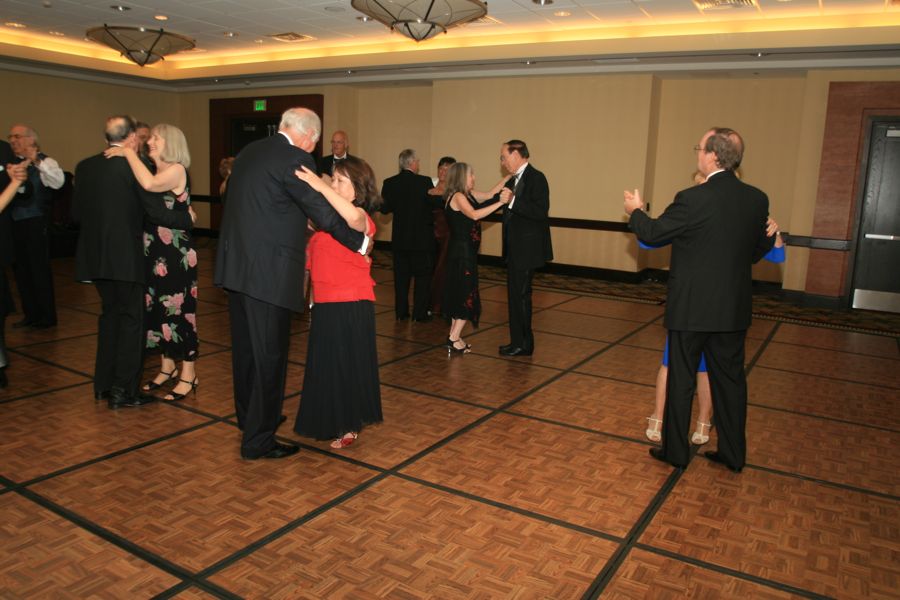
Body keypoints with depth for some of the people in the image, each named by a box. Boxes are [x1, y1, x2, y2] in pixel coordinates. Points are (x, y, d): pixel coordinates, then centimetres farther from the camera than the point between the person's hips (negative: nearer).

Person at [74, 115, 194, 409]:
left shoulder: (84, 167, 6)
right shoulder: (134, 166, -13)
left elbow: (79, 209, 12)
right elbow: (157, 212, -14)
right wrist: (188, 218, 2)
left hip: (94, 254, 6)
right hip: (125, 255, -6)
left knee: (110, 314, 19)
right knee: (131, 320, 4)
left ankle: (103, 384, 27)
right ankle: (124, 390, 8)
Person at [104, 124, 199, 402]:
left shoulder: (176, 170, -12)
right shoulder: (156, 171, 13)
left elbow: (149, 184, -30)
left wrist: (128, 153, -21)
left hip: (176, 253, -8)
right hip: (154, 251, 8)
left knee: (178, 309, -2)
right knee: (157, 308, 13)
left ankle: (188, 375, 9)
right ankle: (167, 368, 27)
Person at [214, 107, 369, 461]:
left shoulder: (249, 152, 13)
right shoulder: (295, 159, -14)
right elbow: (324, 213, -13)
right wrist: (360, 242, -1)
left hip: (235, 267, 9)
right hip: (269, 273, -9)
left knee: (246, 348, 20)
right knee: (269, 356, 2)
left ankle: (250, 418, 39)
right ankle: (258, 441, 12)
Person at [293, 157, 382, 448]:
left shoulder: (360, 217, -12)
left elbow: (353, 217, -38)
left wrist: (320, 187, -36)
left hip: (351, 305, -8)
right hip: (324, 304, 8)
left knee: (347, 364, 5)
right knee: (325, 364, 18)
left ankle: (349, 426, 23)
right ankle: (330, 420, 36)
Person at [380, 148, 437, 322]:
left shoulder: (389, 183, -3)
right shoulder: (424, 181, -14)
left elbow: (385, 209, 2)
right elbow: (437, 203, -12)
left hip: (399, 238, 4)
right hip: (421, 238, -4)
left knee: (401, 275, 12)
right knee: (422, 276, 7)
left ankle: (401, 312, 16)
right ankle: (420, 313, 8)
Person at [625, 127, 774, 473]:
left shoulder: (693, 199, -18)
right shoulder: (757, 199, -1)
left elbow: (652, 233, -6)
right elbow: (761, 249, 11)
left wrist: (635, 211, 13)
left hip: (691, 308, -5)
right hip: (734, 310, 5)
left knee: (680, 380, 8)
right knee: (730, 379, 15)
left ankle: (675, 451, 20)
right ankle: (733, 454, 26)